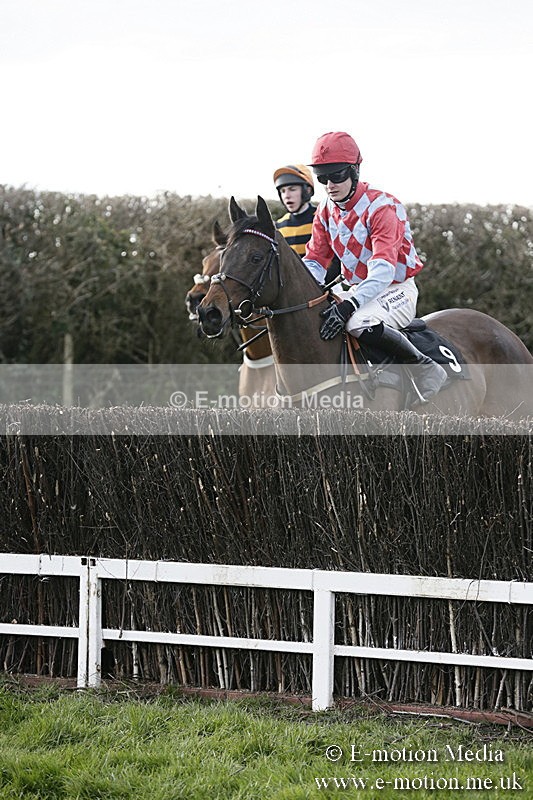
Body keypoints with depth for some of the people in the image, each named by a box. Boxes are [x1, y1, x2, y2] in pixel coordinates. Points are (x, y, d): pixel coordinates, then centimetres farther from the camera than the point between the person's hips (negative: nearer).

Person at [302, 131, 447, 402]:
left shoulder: (381, 207, -21)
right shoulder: (326, 210, 2)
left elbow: (383, 269, -31)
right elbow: (314, 261, 3)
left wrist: (350, 304, -44)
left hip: (396, 289, -8)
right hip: (352, 287, 8)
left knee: (361, 323, -38)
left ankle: (424, 367, -19)